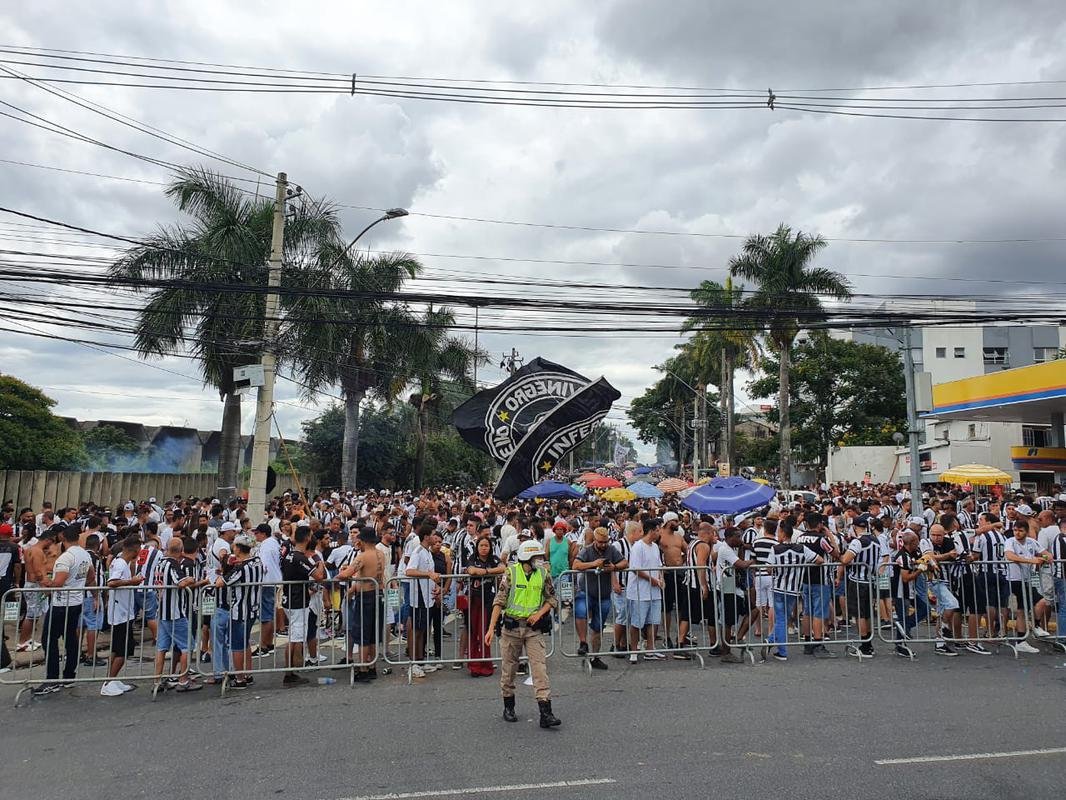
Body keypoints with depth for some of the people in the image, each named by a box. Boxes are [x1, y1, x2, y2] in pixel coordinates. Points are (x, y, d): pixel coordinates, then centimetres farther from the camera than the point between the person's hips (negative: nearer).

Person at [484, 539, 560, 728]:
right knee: (509, 667, 11)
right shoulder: (511, 573, -9)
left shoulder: (543, 574, 0)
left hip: (534, 628, 1)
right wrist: (491, 628, -12)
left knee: (540, 667, -7)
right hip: (511, 627, -1)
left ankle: (546, 713, -7)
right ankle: (508, 707, 30)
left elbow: (552, 599, 10)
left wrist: (539, 613, -7)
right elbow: (499, 601, -8)